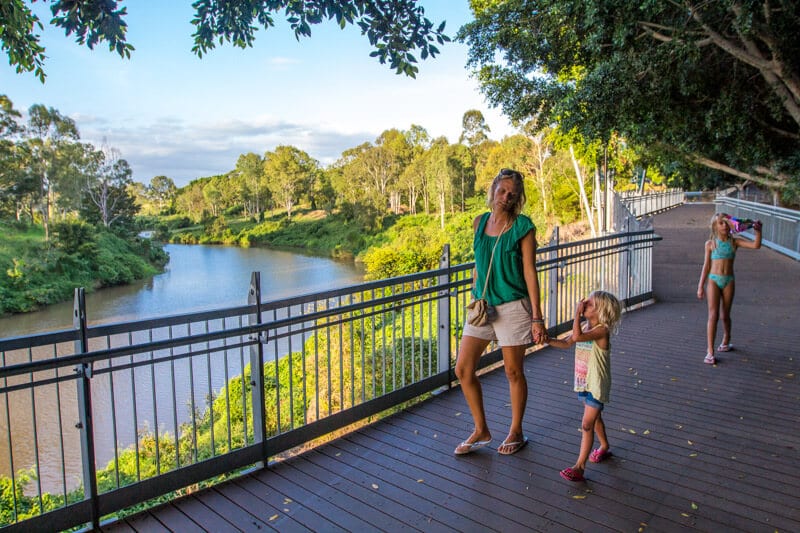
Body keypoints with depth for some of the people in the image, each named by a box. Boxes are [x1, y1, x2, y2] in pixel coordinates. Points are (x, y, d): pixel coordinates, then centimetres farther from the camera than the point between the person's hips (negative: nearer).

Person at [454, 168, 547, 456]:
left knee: (513, 372, 8)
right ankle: (481, 430, 21)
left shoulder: (523, 226, -8)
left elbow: (529, 271, -10)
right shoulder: (479, 222, 6)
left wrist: (537, 317, -12)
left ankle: (516, 432, 28)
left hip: (512, 306, -5)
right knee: (463, 369, 2)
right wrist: (474, 297, 15)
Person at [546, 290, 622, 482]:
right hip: (583, 382, 9)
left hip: (596, 385, -8)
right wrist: (547, 340, -8)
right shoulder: (585, 326, 3)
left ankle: (579, 467, -4)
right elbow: (566, 342, 8)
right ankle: (604, 447, 48)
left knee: (587, 425, -7)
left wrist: (577, 313, -29)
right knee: (595, 418, 26)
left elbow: (577, 337, -38)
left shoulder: (601, 330, -23)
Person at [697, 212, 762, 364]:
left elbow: (756, 245, -8)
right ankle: (710, 352, -9)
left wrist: (758, 232, -21)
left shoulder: (734, 241, 4)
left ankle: (726, 342, 39)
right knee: (713, 315, -9)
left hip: (729, 281, 2)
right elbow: (706, 266, 2)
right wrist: (701, 286, -1)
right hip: (713, 280, -2)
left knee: (725, 315, 13)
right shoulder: (710, 244, 1)